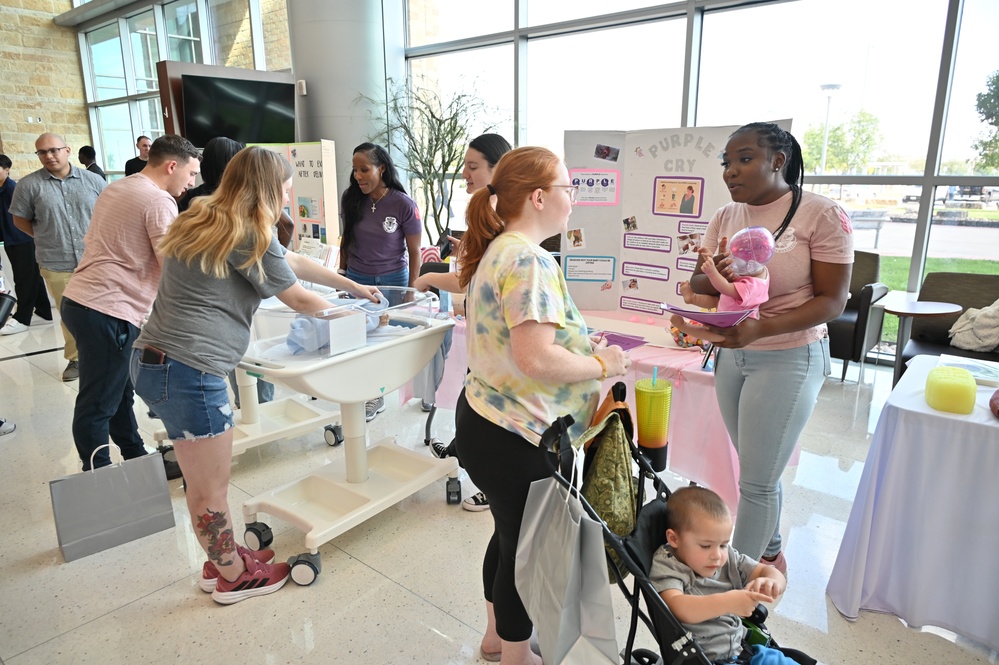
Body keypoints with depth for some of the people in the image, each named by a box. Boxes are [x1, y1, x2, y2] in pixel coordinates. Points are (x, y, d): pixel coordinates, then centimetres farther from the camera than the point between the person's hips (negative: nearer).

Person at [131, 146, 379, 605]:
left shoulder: (208, 221, 17)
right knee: (212, 487, 8)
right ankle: (234, 577, 27)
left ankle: (221, 559, 38)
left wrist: (353, 286, 25)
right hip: (188, 369, -10)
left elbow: (293, 262, 21)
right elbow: (299, 299, -3)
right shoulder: (248, 235, -13)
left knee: (202, 480, 22)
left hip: (154, 360, 10)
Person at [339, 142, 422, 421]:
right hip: (356, 278, 3)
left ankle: (376, 396, 17)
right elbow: (346, 238, 11)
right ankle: (373, 396, 14)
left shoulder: (403, 204, -13)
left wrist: (412, 291, -6)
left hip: (392, 279, -3)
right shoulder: (350, 199, -3)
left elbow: (414, 251, -7)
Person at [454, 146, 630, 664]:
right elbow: (536, 359, -29)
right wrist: (600, 365, -13)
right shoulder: (529, 261, -22)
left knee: (511, 537, 26)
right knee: (526, 549, 10)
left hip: (483, 420, 10)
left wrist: (579, 345, 12)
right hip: (516, 437, -10)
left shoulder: (496, 251, 10)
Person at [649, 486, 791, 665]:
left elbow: (773, 573, 7)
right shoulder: (666, 566, -14)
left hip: (744, 650, 7)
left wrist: (770, 582, -18)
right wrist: (727, 602, -41)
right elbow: (679, 608, -29)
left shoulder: (729, 558, 4)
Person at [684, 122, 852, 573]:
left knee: (757, 480, 1)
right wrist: (713, 279, -22)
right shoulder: (726, 217, 5)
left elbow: (832, 300, -13)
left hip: (788, 358, -5)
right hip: (732, 354, 5)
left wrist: (760, 329, -29)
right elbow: (697, 285, 4)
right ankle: (770, 554, 40)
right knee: (759, 469, 17)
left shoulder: (822, 215, -11)